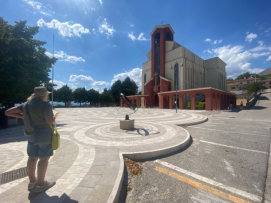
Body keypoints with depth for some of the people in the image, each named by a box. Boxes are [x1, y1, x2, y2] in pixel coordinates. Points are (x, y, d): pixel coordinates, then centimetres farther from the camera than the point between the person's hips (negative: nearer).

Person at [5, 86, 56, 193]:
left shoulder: (26, 104, 4)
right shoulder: (45, 105, -18)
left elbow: (7, 112, 6)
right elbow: (50, 122, -22)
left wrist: (23, 116, 13)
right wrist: (53, 118, -1)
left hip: (31, 134, 8)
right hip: (44, 134, -7)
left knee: (32, 158, 15)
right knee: (44, 158, 4)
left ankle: (32, 182, 28)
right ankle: (40, 184, 14)